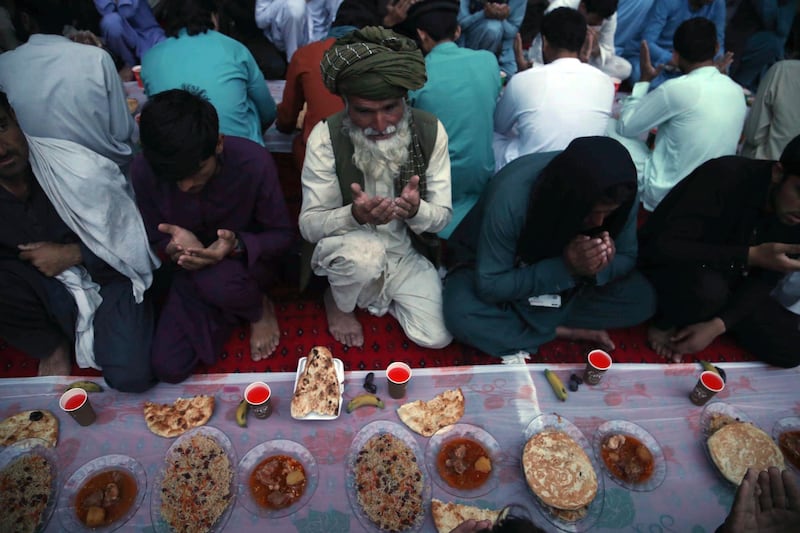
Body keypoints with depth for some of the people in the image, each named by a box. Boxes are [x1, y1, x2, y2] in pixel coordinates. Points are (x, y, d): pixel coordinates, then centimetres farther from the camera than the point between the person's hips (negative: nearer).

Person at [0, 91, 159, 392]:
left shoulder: (79, 168, -19)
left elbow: (132, 235, -9)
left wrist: (72, 254, -17)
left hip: (106, 277, -3)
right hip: (43, 288, 3)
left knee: (131, 376, -23)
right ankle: (52, 348, -1)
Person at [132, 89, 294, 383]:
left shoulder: (254, 161, -25)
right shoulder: (144, 169, -19)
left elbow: (282, 234, -14)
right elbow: (153, 237, -3)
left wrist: (238, 245, -35)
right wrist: (172, 246, -29)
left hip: (246, 261, -3)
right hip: (189, 272, 3)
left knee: (217, 282, -39)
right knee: (168, 367, -10)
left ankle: (260, 308, -2)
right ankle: (234, 304, 13)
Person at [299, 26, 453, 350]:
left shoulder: (431, 131, -14)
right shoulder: (325, 136, -21)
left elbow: (442, 216, -10)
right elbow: (309, 225, -19)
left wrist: (415, 210, -35)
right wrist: (355, 214, -40)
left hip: (404, 250, 3)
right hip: (345, 250, -2)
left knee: (437, 337, -9)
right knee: (364, 251, -38)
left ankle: (374, 293, 19)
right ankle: (338, 302, 0)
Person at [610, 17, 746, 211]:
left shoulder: (678, 88, -20)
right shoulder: (737, 91, 1)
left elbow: (625, 125, -8)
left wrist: (644, 79, 4)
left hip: (663, 194, -7)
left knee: (610, 125, 3)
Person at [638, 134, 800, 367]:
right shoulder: (725, 177, -27)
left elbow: (763, 281, -6)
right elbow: (664, 247, -33)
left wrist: (717, 325, -21)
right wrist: (751, 255, -35)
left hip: (725, 278, 6)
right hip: (666, 266, -5)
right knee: (708, 288, -39)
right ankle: (665, 322, -7)